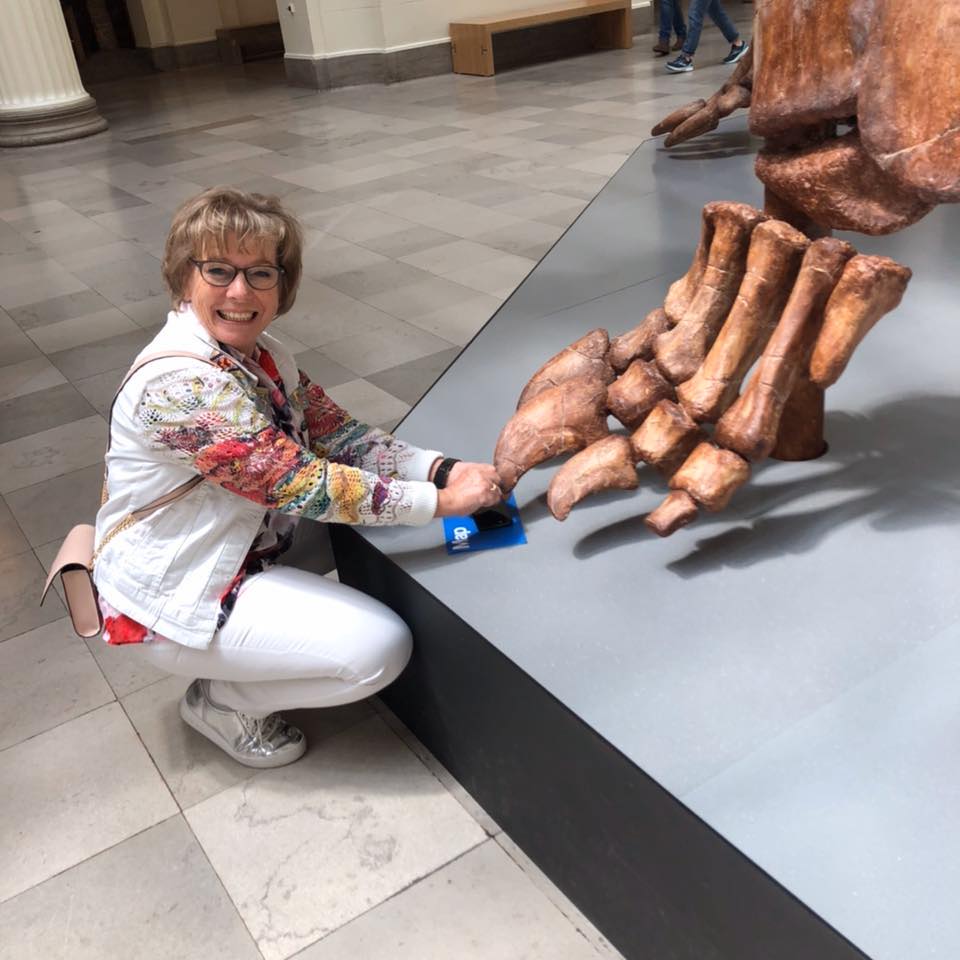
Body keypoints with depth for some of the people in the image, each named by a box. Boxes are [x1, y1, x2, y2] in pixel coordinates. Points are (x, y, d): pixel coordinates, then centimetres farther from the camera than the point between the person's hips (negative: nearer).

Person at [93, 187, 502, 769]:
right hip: (175, 601, -9)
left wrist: (442, 468, -17)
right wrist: (441, 501, -27)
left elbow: (338, 434, -3)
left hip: (244, 555, 9)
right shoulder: (180, 383, -29)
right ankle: (220, 704, 7)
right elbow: (302, 486, -30)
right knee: (381, 647, -16)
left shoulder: (258, 352, -1)